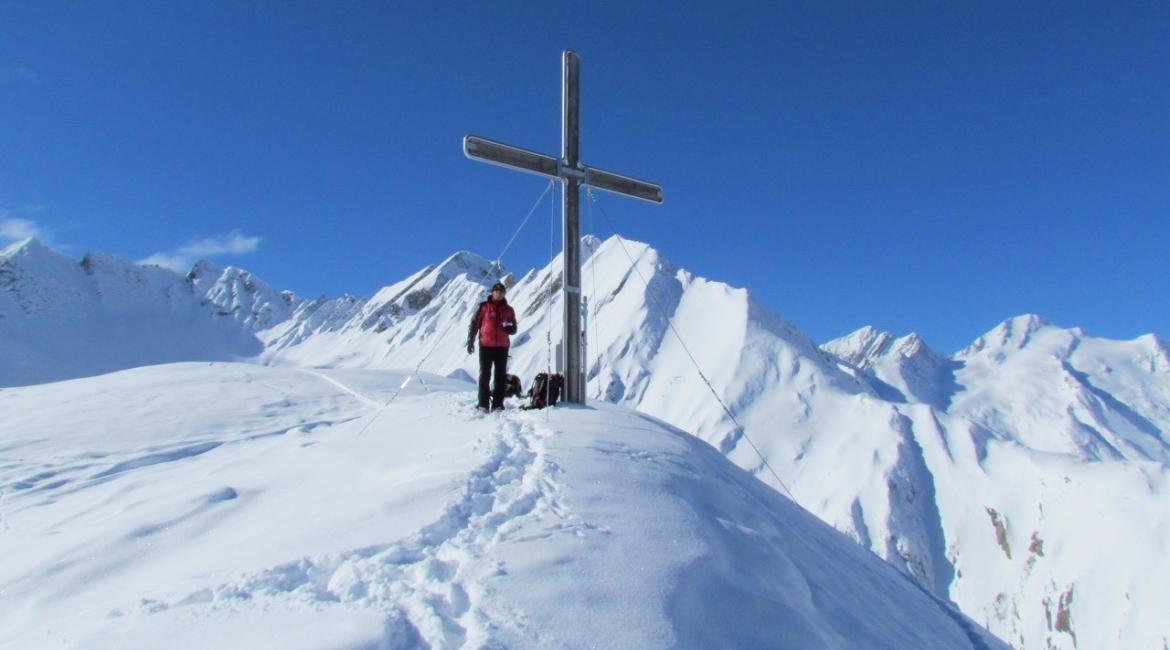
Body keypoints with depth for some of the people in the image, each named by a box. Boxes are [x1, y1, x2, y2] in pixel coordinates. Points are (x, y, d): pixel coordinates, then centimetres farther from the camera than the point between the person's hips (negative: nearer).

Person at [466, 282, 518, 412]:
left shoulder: (508, 310, 10)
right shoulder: (484, 307, 4)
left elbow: (514, 329, 13)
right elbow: (474, 324, 3)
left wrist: (508, 328, -11)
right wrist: (470, 342, -2)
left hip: (502, 347, 2)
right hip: (486, 346, -2)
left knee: (500, 376, 3)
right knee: (485, 375, 0)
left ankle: (497, 404, 8)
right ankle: (483, 404, 4)